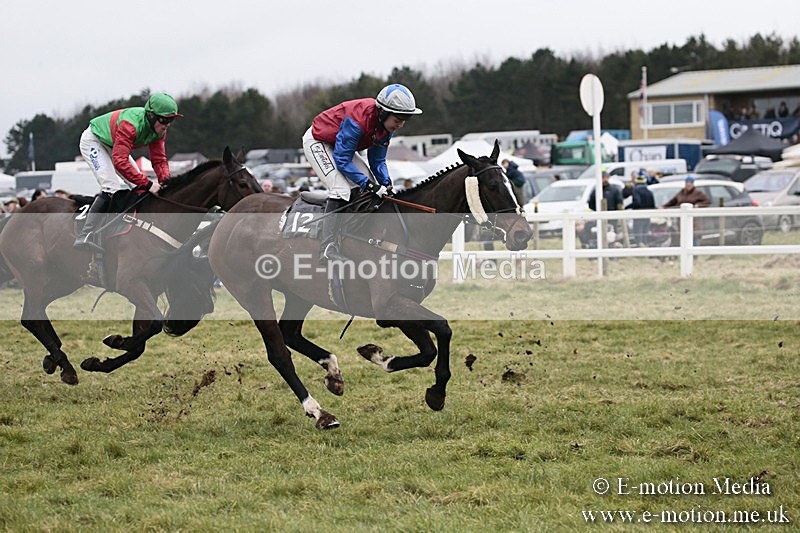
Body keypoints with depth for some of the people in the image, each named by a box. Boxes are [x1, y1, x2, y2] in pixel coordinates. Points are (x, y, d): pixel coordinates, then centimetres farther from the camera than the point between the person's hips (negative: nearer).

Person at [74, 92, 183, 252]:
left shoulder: (159, 129, -15)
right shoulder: (130, 124, -41)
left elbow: (159, 159, -8)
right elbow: (120, 162, -46)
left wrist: (166, 181, -27)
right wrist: (148, 184, -47)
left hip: (113, 146, 9)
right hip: (93, 141, -9)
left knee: (138, 186, 4)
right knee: (111, 187, -24)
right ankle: (85, 237, -28)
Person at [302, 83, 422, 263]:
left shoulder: (387, 125, -11)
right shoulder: (358, 121, -37)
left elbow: (377, 160, -1)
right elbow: (342, 161, -32)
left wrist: (386, 184, -17)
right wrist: (368, 184, -34)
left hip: (339, 145, 10)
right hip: (317, 142, -10)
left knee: (371, 185, 3)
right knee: (341, 189, -25)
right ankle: (327, 249, -30)